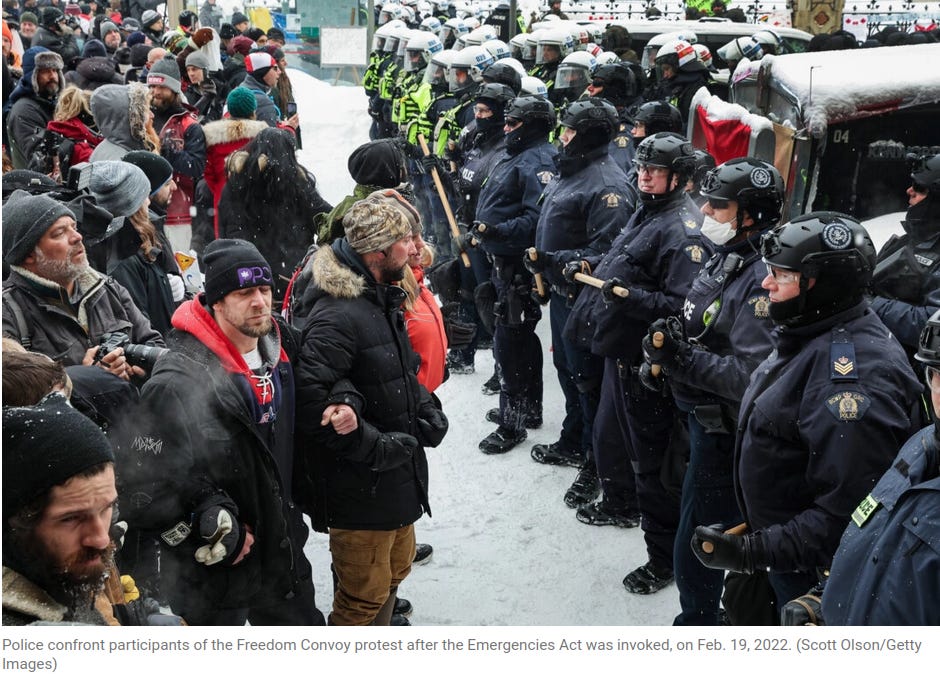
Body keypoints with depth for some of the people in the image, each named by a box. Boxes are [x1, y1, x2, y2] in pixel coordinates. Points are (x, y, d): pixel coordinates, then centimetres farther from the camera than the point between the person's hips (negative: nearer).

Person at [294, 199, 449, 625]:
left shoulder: (382, 300, 7)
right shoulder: (337, 316, -25)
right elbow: (310, 399, -31)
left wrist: (425, 412, -10)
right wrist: (375, 446, -24)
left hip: (396, 477, 10)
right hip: (360, 485, -10)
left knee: (394, 569, 27)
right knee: (365, 592, 5)